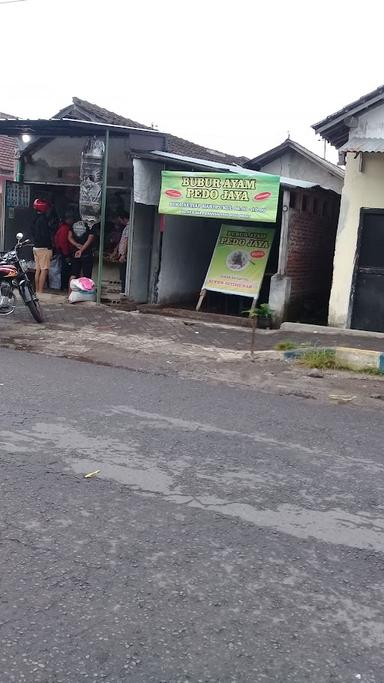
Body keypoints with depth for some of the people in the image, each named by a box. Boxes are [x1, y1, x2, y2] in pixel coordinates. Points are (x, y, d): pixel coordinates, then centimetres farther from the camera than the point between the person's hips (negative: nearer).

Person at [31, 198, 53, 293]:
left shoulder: (35, 219, 14)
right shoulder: (43, 219, -14)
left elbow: (32, 233, 19)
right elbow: (45, 234, -18)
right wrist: (50, 246, -13)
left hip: (36, 247, 9)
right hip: (44, 247, -9)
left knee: (38, 270, 11)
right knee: (44, 270, -9)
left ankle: (37, 291, 15)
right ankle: (40, 292, -13)